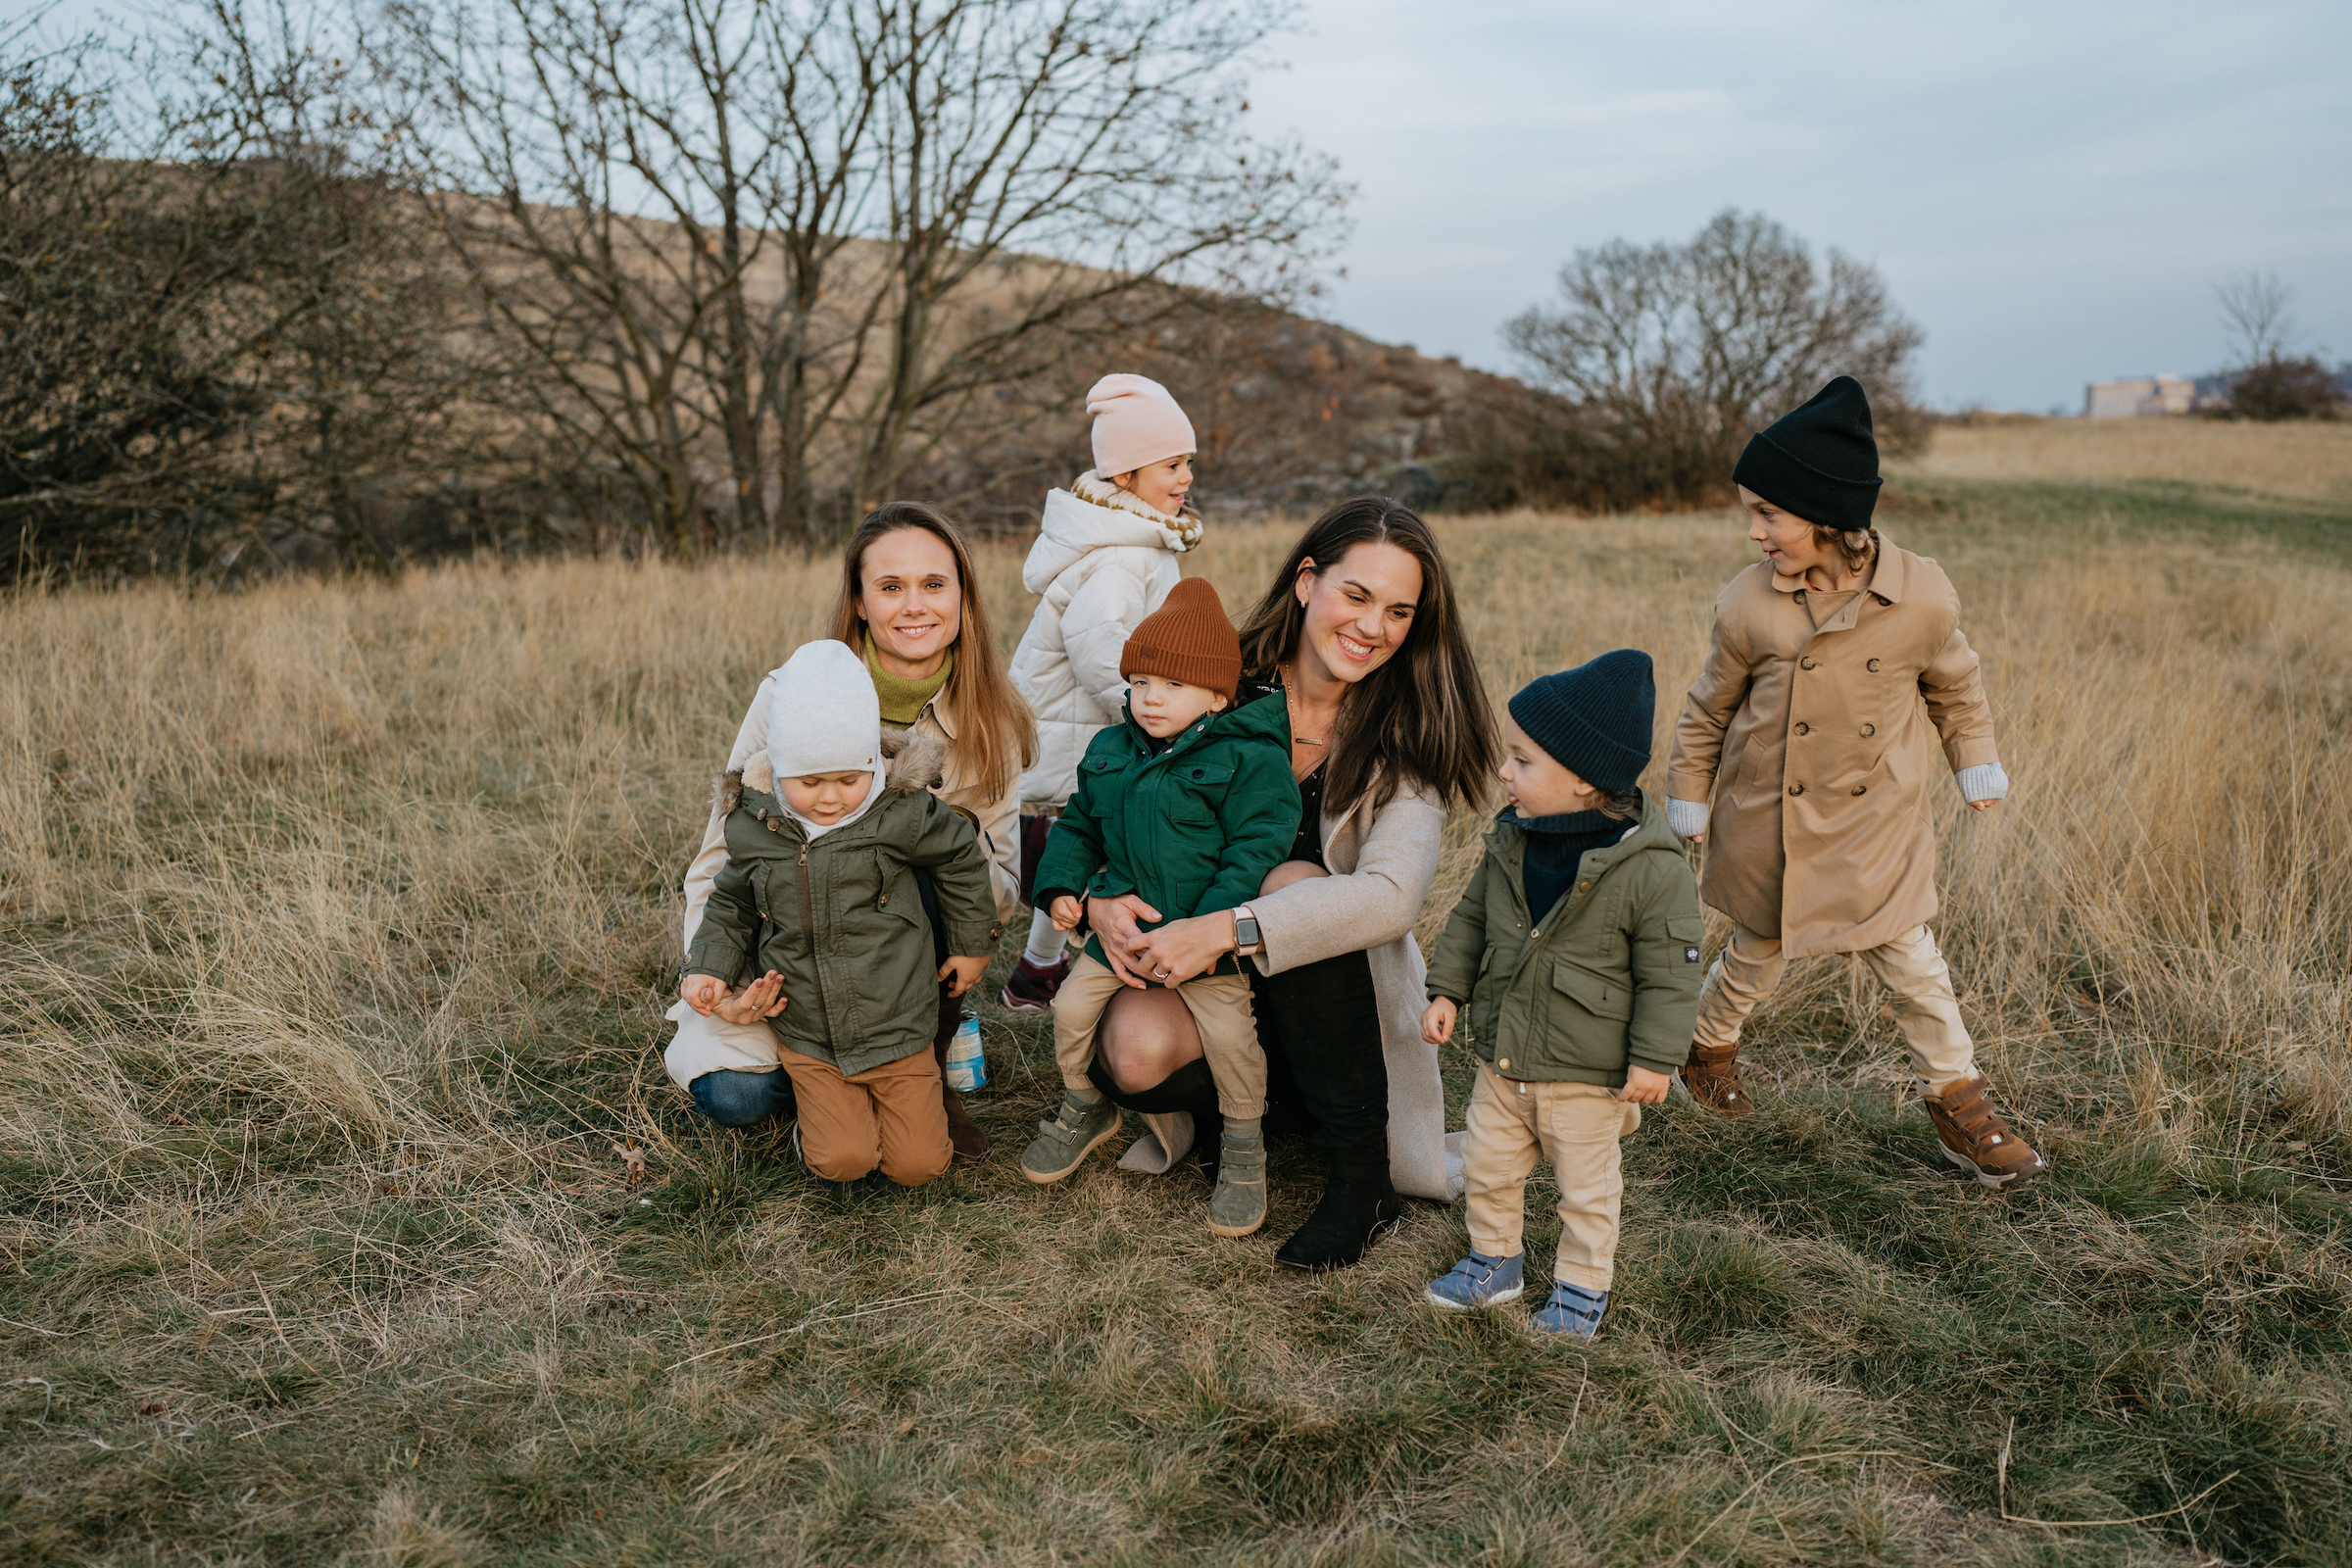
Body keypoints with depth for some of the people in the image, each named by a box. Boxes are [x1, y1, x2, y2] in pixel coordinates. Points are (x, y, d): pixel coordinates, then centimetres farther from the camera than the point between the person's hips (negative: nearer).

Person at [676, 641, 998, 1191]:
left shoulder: (901, 814, -14)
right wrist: (708, 970, -1)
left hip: (896, 1028, -1)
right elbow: (731, 906, 12)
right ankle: (816, 1118, 22)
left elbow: (962, 859, 4)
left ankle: (916, 1099, 30)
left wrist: (972, 946, 12)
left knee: (918, 1163, 0)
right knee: (842, 1162, -10)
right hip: (809, 1038, 1)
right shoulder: (753, 827, -7)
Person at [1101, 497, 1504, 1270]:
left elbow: (1392, 896, -26)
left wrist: (1230, 930, -36)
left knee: (1296, 881, -32)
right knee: (1134, 1055, -31)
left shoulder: (1406, 738, -11)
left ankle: (1361, 1180, -22)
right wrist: (1097, 898, -22)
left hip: (1342, 997, -1)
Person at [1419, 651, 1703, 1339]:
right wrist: (1446, 990, 4)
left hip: (1589, 1076, -5)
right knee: (1487, 1167, 18)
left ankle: (1582, 1285, 34)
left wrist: (1655, 1060, -13)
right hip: (1501, 1062, 5)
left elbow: (1670, 973, -15)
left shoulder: (1652, 868, -22)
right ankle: (1494, 1261, 40)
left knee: (1586, 1189, 13)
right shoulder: (1510, 841, -4)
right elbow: (1471, 917, 10)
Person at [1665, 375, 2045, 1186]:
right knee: (1758, 951, 17)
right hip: (1770, 824, 0)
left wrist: (1977, 768, 11)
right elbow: (1708, 709, 0)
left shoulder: (1923, 595, -14)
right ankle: (1708, 1042, 45)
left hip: (1878, 823, 0)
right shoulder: (1748, 605, -15)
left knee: (1909, 958, 9)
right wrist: (1688, 799, 6)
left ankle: (1959, 1100, 27)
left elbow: (1955, 686, 6)